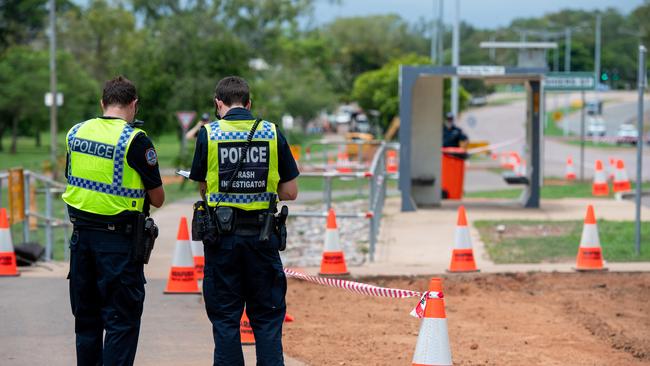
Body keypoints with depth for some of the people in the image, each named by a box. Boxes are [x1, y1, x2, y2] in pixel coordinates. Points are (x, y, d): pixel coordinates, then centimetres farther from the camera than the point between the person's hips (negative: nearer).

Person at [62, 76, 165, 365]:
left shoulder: (76, 133, 5)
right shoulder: (135, 140, -12)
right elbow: (158, 199, -6)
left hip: (81, 233, 6)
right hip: (118, 239, -5)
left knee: (86, 316, 15)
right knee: (122, 319, 0)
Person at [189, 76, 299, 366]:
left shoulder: (208, 134, -3)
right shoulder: (272, 134, 0)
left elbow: (204, 189, 5)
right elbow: (290, 192, 3)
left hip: (222, 236, -1)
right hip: (262, 236, 1)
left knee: (225, 319, 7)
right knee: (267, 318, 8)